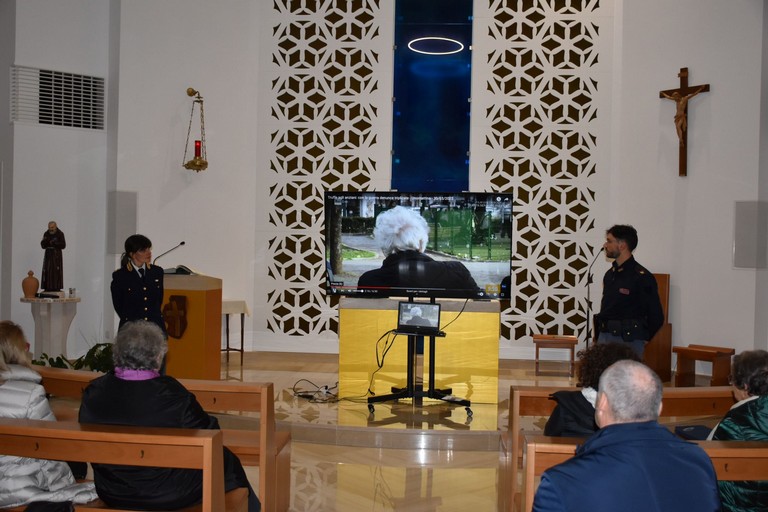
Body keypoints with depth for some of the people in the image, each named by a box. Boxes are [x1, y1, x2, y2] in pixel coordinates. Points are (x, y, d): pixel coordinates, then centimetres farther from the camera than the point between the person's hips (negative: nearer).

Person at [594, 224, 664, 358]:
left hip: (629, 341, -7)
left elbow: (656, 317, -8)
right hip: (604, 338, 7)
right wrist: (598, 336, 11)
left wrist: (642, 339, 1)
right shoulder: (610, 274, 12)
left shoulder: (642, 277, -11)